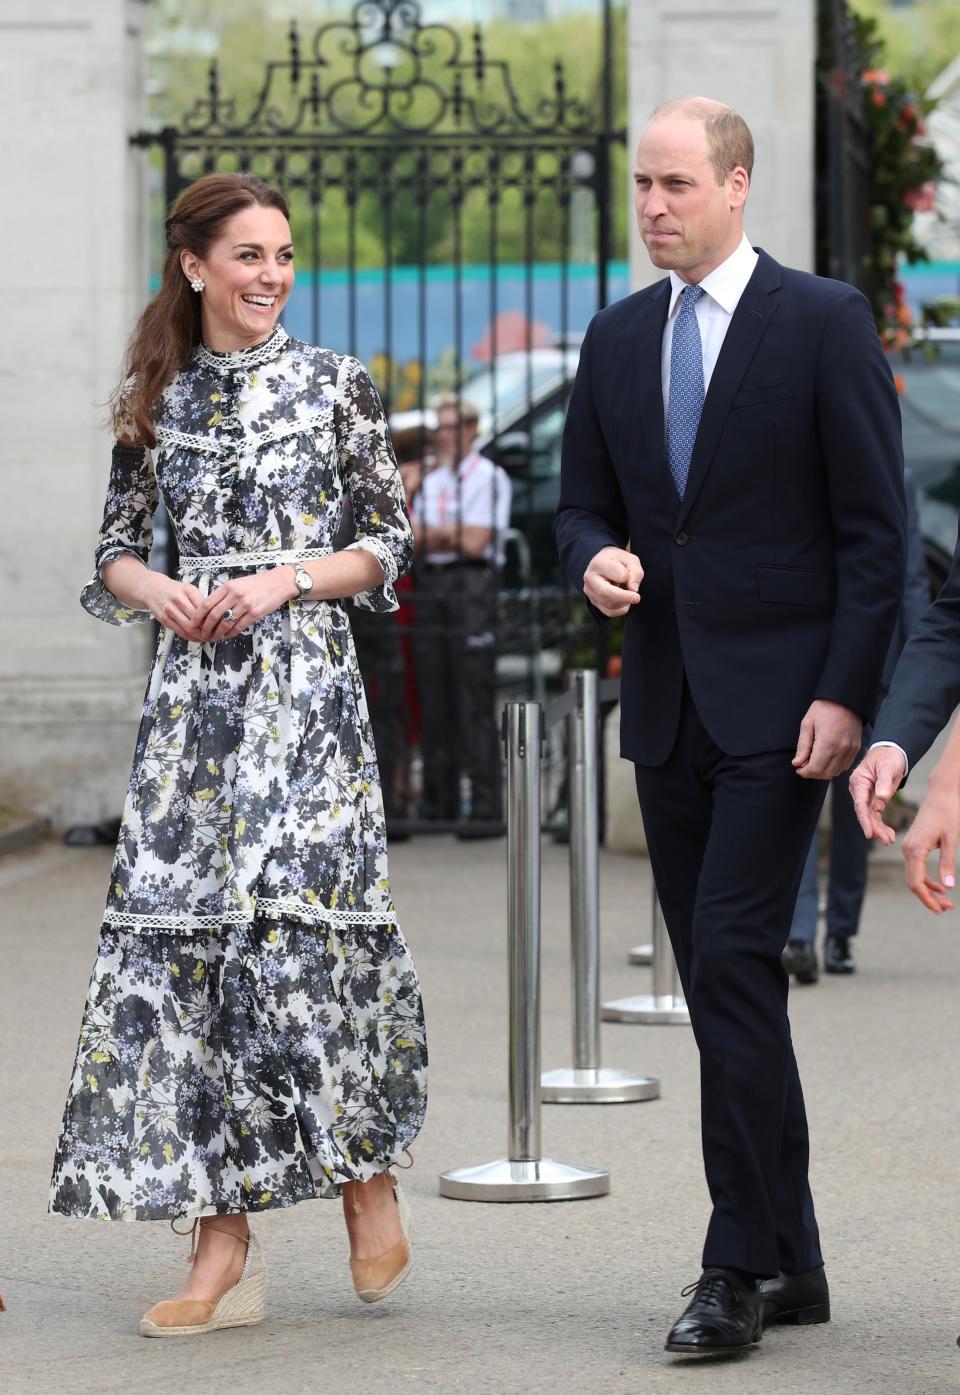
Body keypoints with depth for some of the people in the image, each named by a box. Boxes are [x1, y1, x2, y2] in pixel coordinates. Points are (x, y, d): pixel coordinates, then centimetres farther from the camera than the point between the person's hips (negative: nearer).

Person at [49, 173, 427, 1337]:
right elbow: (115, 549, 16)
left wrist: (287, 581, -9)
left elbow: (390, 542, 4)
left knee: (298, 922, -12)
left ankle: (368, 1172, 12)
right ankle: (223, 1246, 1)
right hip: (191, 692, 3)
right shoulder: (156, 400, 11)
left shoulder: (333, 384, 4)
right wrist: (156, 592, -4)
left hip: (303, 683, -3)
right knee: (182, 933, -3)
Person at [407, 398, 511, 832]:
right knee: (434, 700, 6)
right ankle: (439, 805, 11)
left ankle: (487, 808, -13)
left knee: (474, 702, -11)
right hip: (430, 585, 7)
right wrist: (453, 535, -5)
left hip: (471, 583, -7)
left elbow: (475, 543, -9)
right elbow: (415, 541, 13)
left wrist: (432, 532, 1)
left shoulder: (489, 477, -1)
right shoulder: (430, 480, 20)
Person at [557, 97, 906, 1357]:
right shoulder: (618, 340, 12)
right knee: (717, 982, 7)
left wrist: (845, 694, -14)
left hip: (782, 706, -6)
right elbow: (584, 504, 18)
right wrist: (596, 558, -7)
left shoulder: (824, 323, -5)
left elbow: (876, 526, -7)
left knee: (733, 962, -14)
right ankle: (790, 1260, 15)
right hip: (667, 708, 6)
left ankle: (741, 1266, -10)